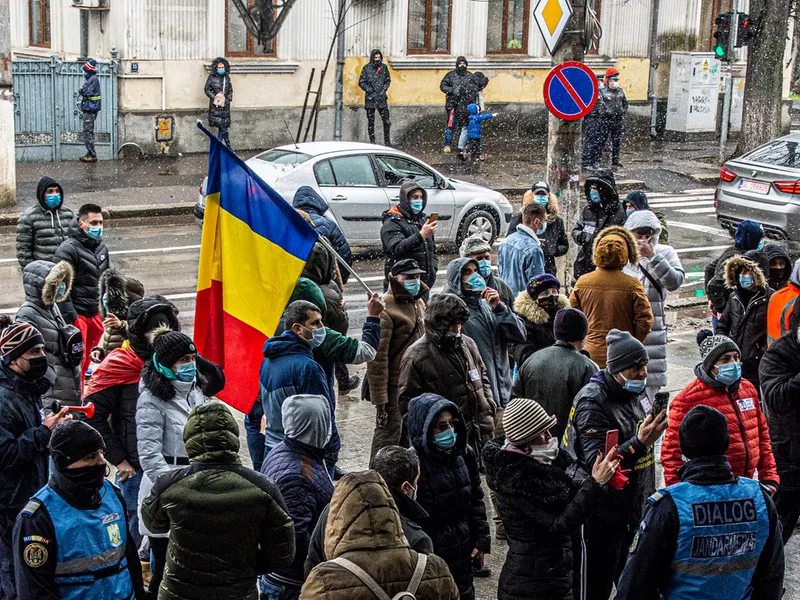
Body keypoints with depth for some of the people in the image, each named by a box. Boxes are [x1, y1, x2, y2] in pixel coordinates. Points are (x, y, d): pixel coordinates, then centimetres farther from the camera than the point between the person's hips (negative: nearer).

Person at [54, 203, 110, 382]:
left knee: (86, 362, 13)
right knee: (77, 362, -9)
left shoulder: (101, 248, 13)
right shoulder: (68, 249, -12)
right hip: (76, 315, -7)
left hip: (94, 314, 7)